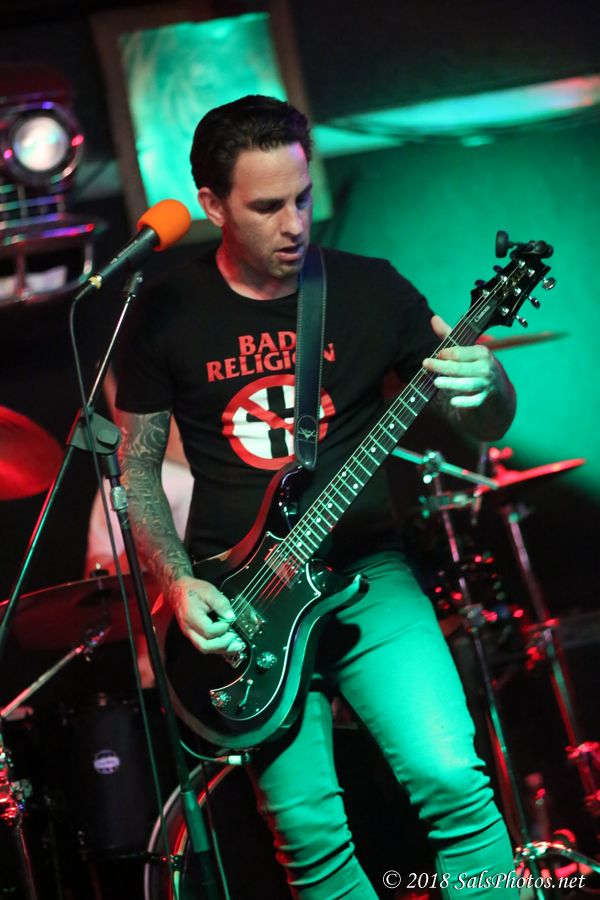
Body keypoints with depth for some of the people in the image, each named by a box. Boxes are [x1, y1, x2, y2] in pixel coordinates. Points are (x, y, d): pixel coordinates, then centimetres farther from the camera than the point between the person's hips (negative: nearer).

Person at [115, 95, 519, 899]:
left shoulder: (369, 290, 1)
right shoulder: (170, 315, 2)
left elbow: (491, 426, 4)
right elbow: (138, 469, 9)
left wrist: (484, 386, -20)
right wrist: (178, 584, -6)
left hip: (367, 574, 0)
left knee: (451, 778, -19)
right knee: (308, 828, -7)